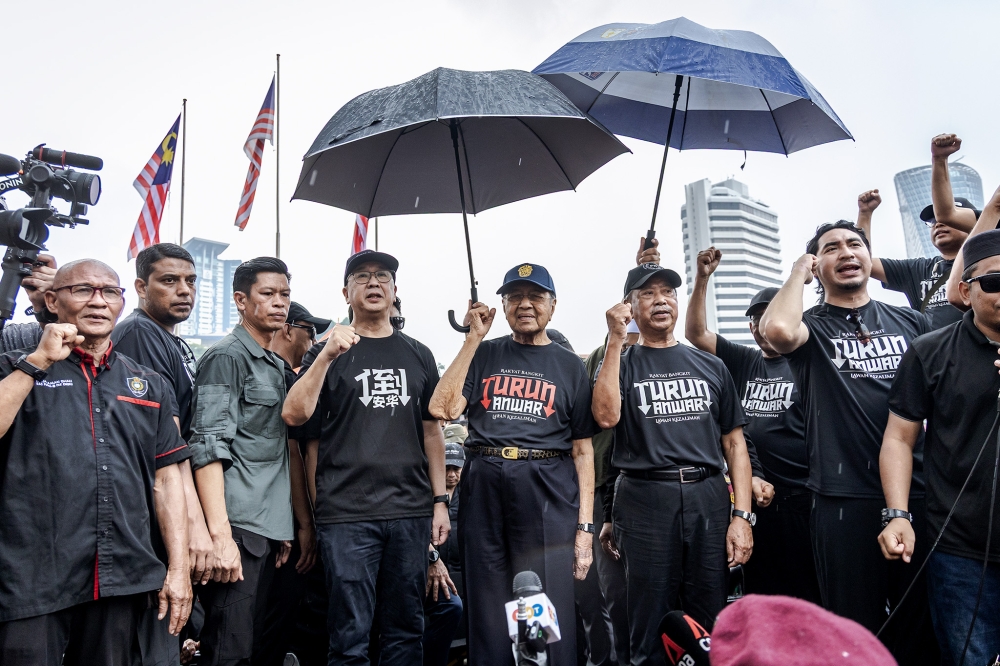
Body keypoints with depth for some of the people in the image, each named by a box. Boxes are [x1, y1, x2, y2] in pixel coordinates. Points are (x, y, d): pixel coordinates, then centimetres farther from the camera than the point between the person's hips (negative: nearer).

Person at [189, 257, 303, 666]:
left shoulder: (275, 366, 19)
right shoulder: (227, 357, -7)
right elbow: (209, 448, -15)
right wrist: (220, 535, -22)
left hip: (268, 528, 8)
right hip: (238, 527, -8)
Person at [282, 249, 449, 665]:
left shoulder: (418, 355, 13)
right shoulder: (327, 353, 5)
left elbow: (431, 430, 14)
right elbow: (294, 415, -9)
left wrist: (440, 501, 8)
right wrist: (328, 355, -19)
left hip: (411, 510, 3)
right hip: (347, 513, -3)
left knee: (405, 630, 10)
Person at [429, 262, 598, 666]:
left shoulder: (569, 365, 11)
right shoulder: (484, 355, 12)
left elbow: (583, 449, 6)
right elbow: (443, 408, -4)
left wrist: (585, 527, -2)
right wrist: (474, 337, -2)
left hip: (547, 494, -1)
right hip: (484, 491, 1)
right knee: (487, 616, 9)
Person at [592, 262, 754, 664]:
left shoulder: (709, 366, 14)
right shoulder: (622, 363, 8)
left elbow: (734, 443, 11)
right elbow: (606, 416, -12)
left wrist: (742, 515, 1)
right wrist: (616, 341, -9)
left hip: (708, 498, 2)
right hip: (645, 500, -2)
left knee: (710, 629, 7)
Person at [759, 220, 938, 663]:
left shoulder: (912, 322, 13)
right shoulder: (812, 328, 1)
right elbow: (777, 330, -24)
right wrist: (798, 273, -8)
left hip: (920, 493, 4)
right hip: (844, 499, -3)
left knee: (924, 627, 13)